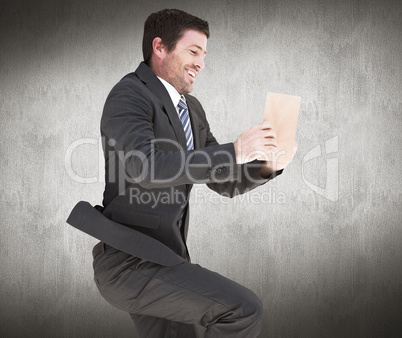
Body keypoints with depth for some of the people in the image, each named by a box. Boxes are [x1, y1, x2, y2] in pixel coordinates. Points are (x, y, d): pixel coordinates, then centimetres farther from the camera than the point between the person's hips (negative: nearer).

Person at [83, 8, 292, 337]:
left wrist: (267, 166, -5)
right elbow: (142, 166, -29)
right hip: (130, 261, -9)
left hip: (161, 258, 9)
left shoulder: (192, 109, 16)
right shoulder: (130, 94, -10)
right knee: (244, 308, -19)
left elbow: (227, 182, 16)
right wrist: (235, 149, -27)